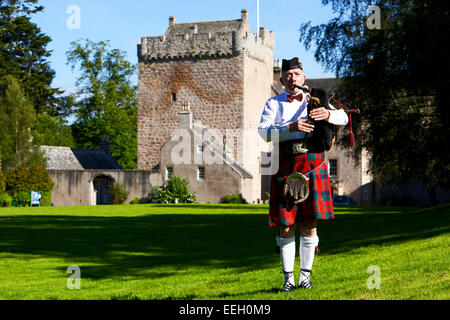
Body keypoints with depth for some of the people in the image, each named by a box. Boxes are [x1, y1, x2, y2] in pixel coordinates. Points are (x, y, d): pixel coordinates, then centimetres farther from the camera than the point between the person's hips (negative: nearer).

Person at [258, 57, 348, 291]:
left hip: (313, 165, 1)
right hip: (285, 167, -1)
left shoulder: (316, 100, 14)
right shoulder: (274, 103, 10)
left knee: (310, 224, 2)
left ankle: (305, 275, 12)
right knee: (285, 226, 0)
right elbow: (264, 132, -5)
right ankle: (288, 277, 10)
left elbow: (343, 118, 4)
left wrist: (328, 114, -18)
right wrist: (290, 127, -21)